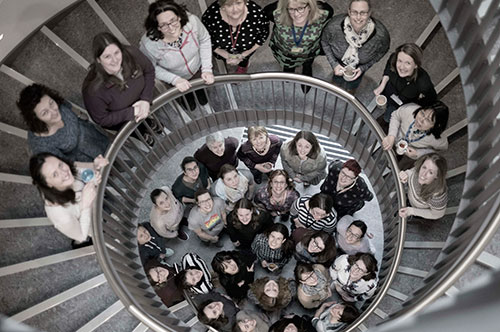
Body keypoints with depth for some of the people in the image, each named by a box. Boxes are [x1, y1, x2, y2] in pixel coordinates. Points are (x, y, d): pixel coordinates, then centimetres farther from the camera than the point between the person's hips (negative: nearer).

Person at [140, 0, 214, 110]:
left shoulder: (191, 20, -38)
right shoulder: (148, 43, -41)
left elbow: (204, 40, -17)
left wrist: (207, 69, -20)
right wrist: (175, 80, -29)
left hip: (197, 69, 2)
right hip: (173, 78, -1)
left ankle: (199, 90, 73)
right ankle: (187, 97, 70)